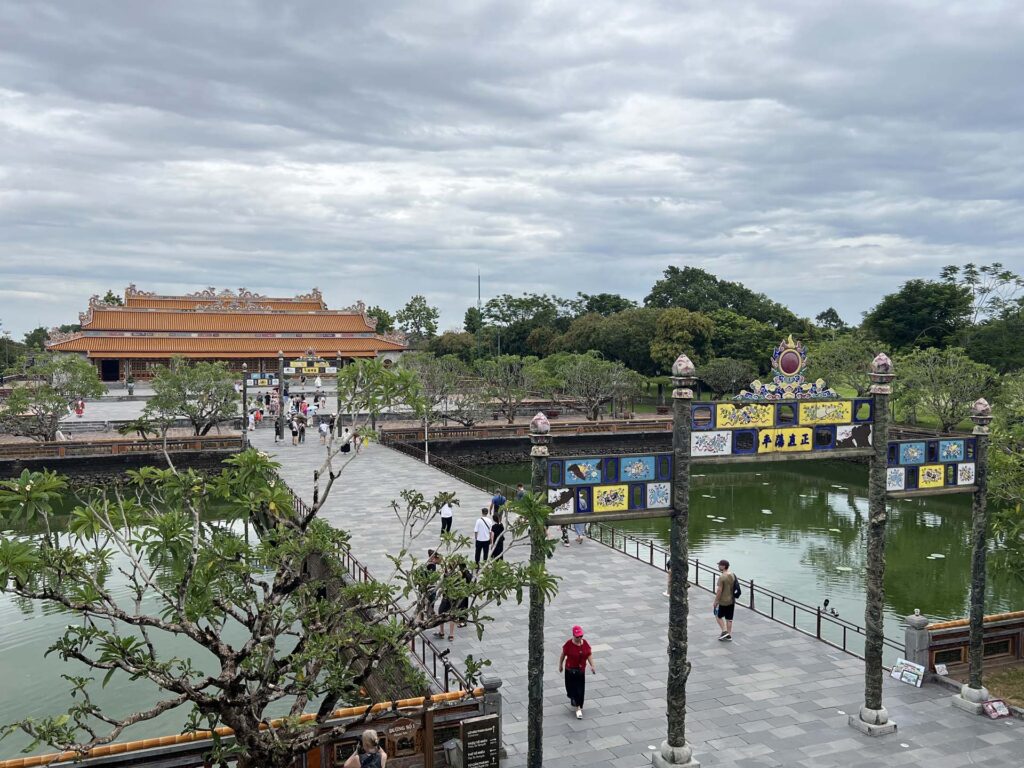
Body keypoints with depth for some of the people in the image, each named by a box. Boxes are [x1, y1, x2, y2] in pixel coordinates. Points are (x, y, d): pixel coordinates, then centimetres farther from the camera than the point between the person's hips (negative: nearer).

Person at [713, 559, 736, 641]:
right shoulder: (732, 575, 3)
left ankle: (724, 631, 1)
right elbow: (734, 587, 11)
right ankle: (729, 635, 17)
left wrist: (716, 601, -11)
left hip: (723, 601, -7)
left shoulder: (722, 577, -20)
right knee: (729, 618, 13)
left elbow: (719, 590, -20)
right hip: (732, 600, 7)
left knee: (718, 616, 11)